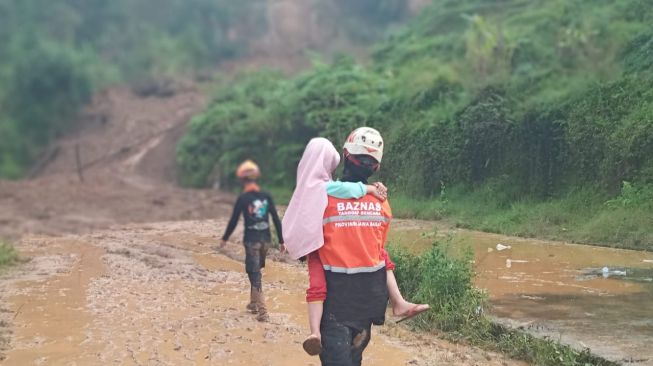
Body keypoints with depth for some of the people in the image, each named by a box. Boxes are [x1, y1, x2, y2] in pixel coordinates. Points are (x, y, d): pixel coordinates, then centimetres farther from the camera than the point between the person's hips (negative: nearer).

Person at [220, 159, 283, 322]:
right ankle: (254, 303, 36)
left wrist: (225, 238, 8)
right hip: (265, 240, 5)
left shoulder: (242, 199, -9)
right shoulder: (266, 196, 2)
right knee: (256, 270, 23)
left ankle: (263, 312, -11)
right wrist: (281, 240, 10)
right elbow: (276, 219, 3)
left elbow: (233, 221, -6)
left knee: (255, 275, -3)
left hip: (251, 240, -5)